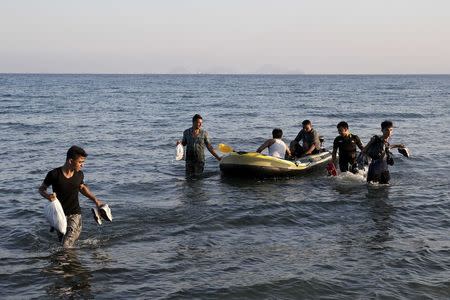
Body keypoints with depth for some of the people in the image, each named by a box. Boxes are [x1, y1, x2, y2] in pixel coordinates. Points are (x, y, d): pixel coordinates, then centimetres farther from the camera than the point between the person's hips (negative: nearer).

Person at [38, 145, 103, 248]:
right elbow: (41, 189, 0)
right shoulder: (54, 174, -14)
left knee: (67, 246, -16)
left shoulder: (79, 174, -3)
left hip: (75, 214, 0)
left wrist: (95, 200, 12)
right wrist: (48, 196, -21)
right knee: (63, 241, 8)